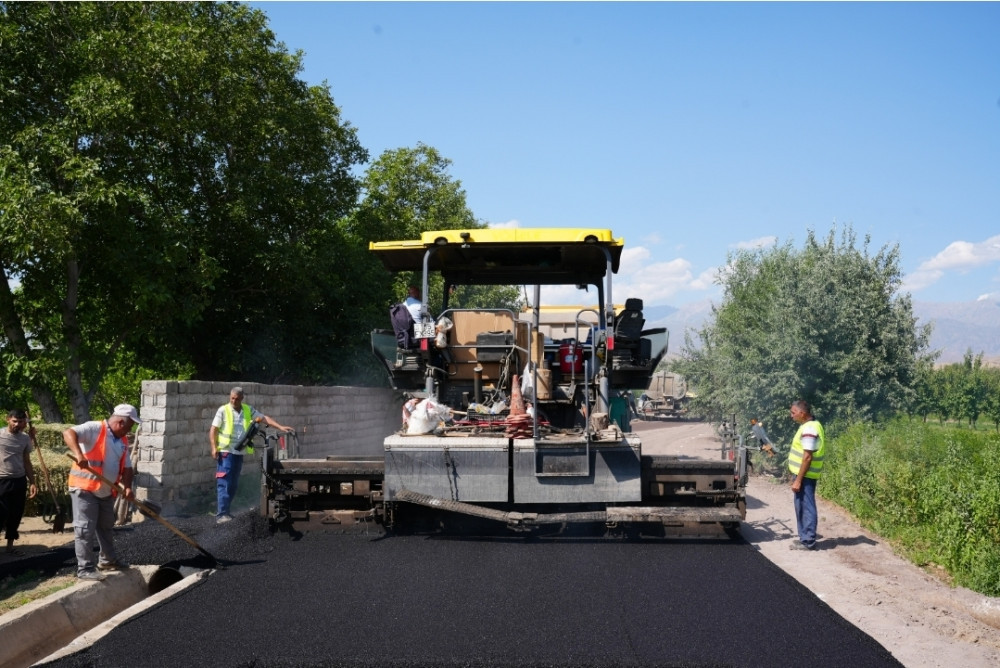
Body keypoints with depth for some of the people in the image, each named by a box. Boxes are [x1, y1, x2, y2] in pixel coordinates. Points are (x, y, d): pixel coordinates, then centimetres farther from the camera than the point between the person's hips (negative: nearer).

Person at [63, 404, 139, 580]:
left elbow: (126, 467, 10)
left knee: (106, 527, 20)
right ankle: (85, 568, 0)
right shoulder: (95, 428, -14)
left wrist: (127, 487, -8)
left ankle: (108, 560, 34)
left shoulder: (123, 441, 9)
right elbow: (68, 433, -27)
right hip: (84, 488, -8)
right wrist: (78, 454, -43)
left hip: (106, 491, 8)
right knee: (85, 529, -5)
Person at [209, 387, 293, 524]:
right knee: (224, 483, -10)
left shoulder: (248, 410, 8)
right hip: (225, 452, -5)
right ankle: (221, 514, -12)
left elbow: (264, 418, 7)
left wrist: (280, 427, -3)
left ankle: (224, 511, 19)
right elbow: (213, 430, -3)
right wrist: (214, 448, -13)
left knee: (233, 485, 9)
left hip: (239, 452, 5)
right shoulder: (223, 410, -3)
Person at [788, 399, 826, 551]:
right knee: (802, 507, 16)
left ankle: (808, 541, 2)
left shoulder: (809, 429, -20)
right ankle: (805, 538, 23)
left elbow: (807, 457, -23)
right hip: (805, 474, 10)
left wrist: (798, 480, -21)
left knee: (806, 507, -4)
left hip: (805, 475, -10)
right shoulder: (812, 425, 13)